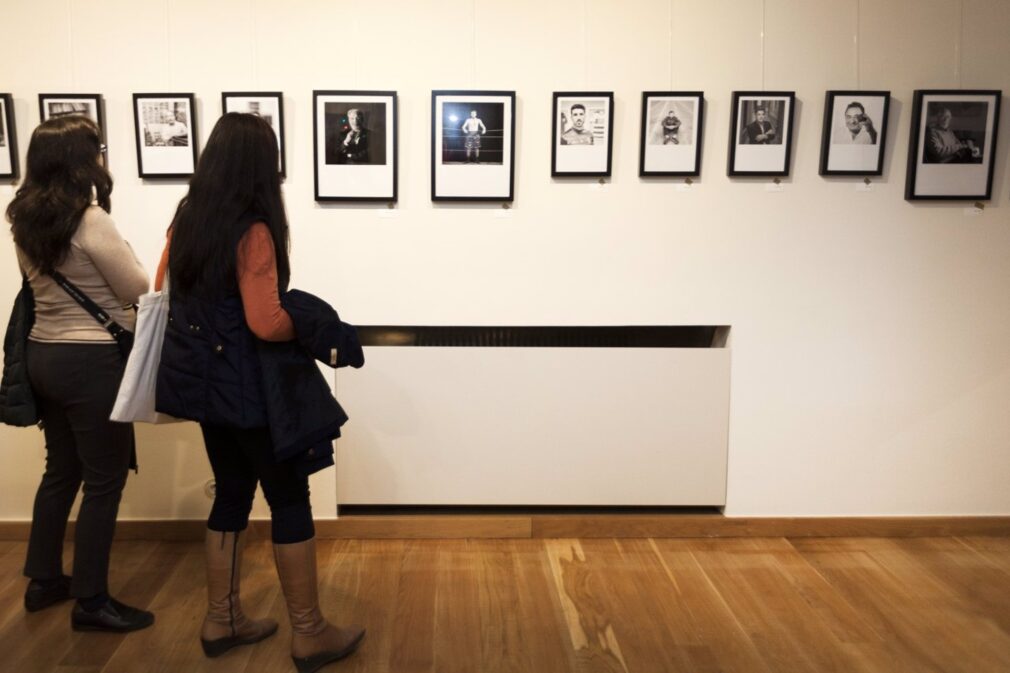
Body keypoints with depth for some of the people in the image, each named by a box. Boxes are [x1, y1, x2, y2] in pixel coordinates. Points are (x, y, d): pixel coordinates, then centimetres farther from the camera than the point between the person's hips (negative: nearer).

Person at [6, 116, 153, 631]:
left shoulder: (25, 219, 6)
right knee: (104, 481, 3)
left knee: (60, 470, 20)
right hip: (91, 361, -8)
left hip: (43, 354, 8)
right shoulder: (90, 220, -18)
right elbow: (137, 292, -11)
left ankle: (43, 581, 33)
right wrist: (124, 260, 5)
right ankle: (91, 602, 13)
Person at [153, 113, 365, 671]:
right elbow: (266, 324, -25)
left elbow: (163, 293, 16)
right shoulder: (252, 230, -18)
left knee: (232, 494, 18)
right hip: (246, 386, -8)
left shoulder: (187, 217, 6)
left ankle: (221, 620, 30)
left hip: (204, 379, 8)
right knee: (289, 499, 3)